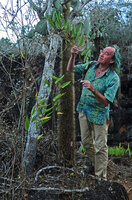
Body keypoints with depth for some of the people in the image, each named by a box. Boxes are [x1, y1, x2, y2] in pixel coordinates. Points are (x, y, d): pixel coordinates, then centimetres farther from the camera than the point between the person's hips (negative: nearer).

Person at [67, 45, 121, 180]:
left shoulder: (113, 78, -20)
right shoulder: (91, 66, -3)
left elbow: (105, 102, -24)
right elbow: (70, 69, 4)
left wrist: (93, 89, -39)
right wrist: (73, 56, -14)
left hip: (99, 115, -6)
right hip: (84, 110, 6)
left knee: (100, 147, 2)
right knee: (86, 142, 19)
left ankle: (101, 177, 15)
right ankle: (94, 165, 40)